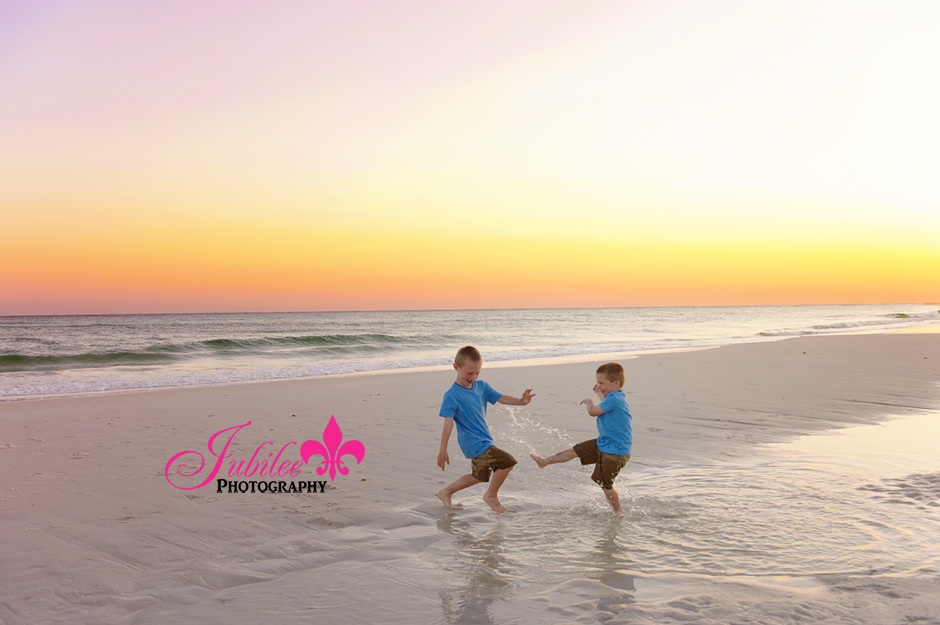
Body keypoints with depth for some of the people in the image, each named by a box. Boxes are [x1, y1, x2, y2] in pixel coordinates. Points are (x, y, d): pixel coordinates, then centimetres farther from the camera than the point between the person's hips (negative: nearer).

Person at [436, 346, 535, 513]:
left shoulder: (481, 386, 4)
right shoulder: (452, 395, -17)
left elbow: (500, 398, 6)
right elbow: (448, 423, -19)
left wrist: (521, 401, -12)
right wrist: (443, 451, -19)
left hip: (483, 440, 9)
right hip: (474, 443, -9)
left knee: (479, 476, 23)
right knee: (507, 462, -14)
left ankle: (446, 492, 37)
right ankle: (491, 495, 8)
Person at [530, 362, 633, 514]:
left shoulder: (613, 399, -26)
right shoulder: (617, 398, 6)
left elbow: (593, 411, -20)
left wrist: (589, 402, 0)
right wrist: (600, 394, 36)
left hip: (615, 451, -10)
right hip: (603, 444, 10)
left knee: (605, 484, 4)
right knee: (575, 451, 14)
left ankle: (619, 513, 19)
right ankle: (544, 461, 26)